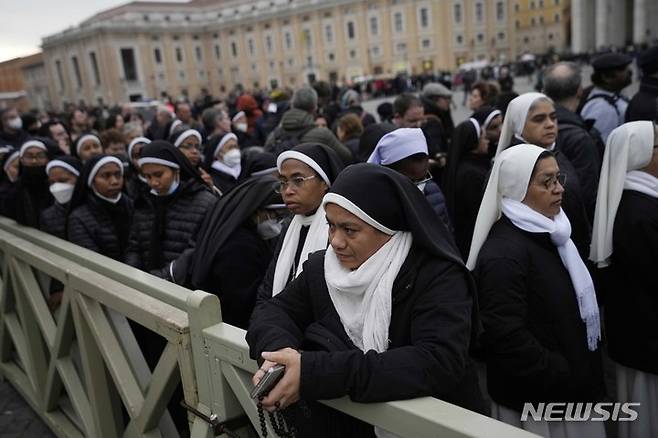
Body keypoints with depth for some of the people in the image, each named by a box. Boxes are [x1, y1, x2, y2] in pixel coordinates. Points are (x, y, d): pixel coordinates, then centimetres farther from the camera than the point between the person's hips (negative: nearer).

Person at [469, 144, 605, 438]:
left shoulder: (549, 235, 8)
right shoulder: (503, 253, -22)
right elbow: (506, 336, -27)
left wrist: (585, 375, 12)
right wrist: (566, 379, -19)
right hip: (535, 402, -8)